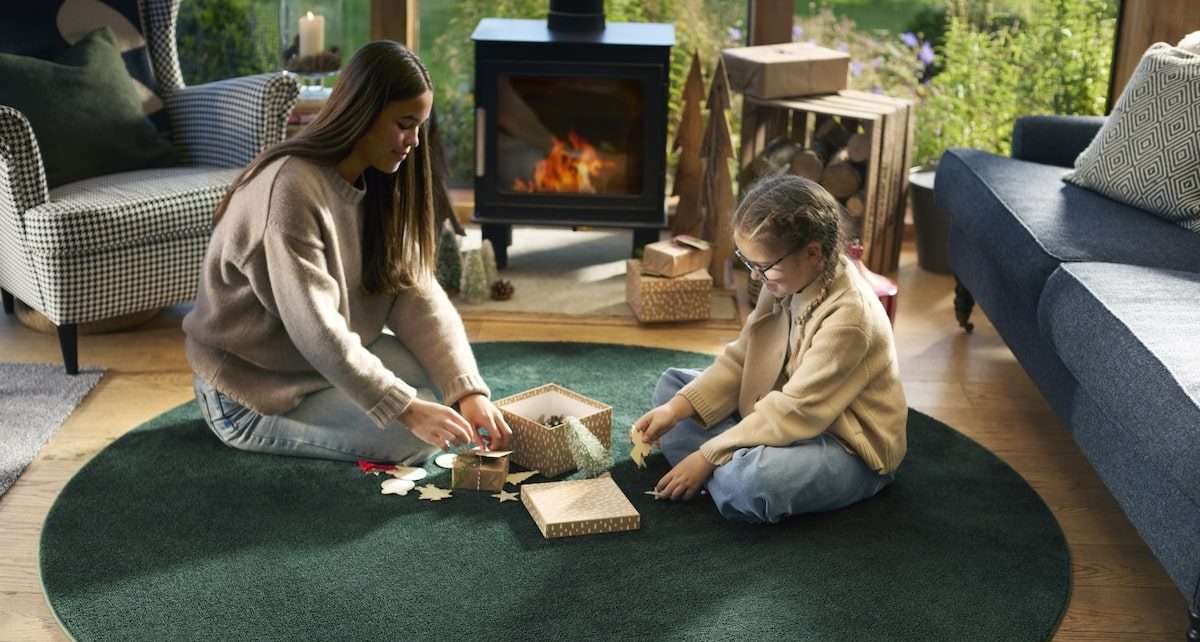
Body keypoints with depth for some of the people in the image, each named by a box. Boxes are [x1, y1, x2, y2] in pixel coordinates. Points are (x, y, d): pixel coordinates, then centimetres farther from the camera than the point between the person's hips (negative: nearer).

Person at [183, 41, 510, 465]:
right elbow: (316, 330, -31)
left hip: (325, 361, 8)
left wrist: (468, 390, -21)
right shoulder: (291, 189, -28)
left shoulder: (377, 184, 0)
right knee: (416, 436, -17)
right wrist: (407, 409, -33)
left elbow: (415, 293, -8)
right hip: (251, 390, -8)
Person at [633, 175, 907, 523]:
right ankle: (730, 468, -13)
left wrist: (707, 456, -24)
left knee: (746, 482, -39)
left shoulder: (848, 316, -30)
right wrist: (676, 409, -12)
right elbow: (740, 359, 1)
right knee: (672, 384, 7)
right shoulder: (789, 282, -6)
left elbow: (794, 412, -28)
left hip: (850, 451, -9)